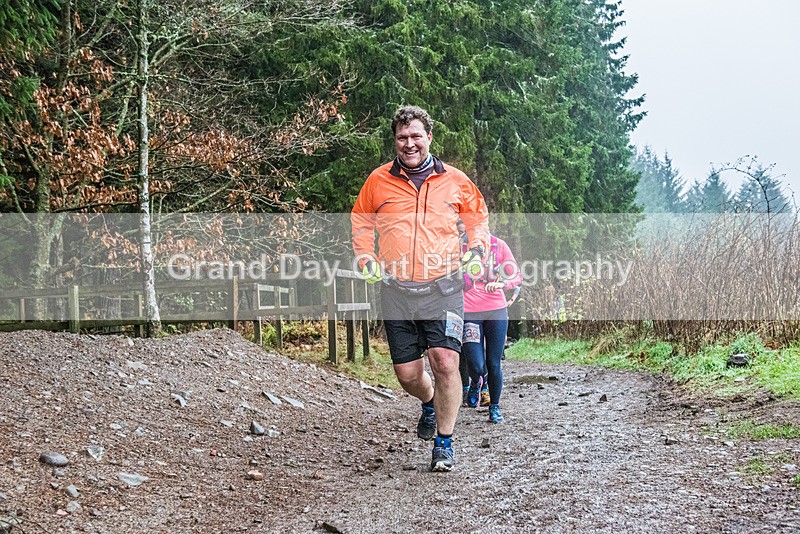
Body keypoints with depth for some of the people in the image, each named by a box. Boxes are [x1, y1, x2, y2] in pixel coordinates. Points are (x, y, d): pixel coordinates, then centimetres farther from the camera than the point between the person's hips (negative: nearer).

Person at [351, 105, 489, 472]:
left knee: (445, 363, -16)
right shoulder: (379, 180, 6)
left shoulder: (454, 180, 5)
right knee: (407, 374, 5)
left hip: (443, 287, -1)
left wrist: (476, 249, 7)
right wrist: (366, 258, 8)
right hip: (396, 289, 2)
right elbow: (360, 219, 21)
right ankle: (430, 404, 41)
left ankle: (444, 442, 1)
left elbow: (477, 215, 22)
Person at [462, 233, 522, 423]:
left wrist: (501, 283, -16)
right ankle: (475, 383, 26)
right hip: (468, 313, -1)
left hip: (496, 311, 1)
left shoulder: (498, 244, 2)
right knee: (476, 366, -10)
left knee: (494, 364, 2)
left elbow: (517, 276, 4)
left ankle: (494, 406, 23)